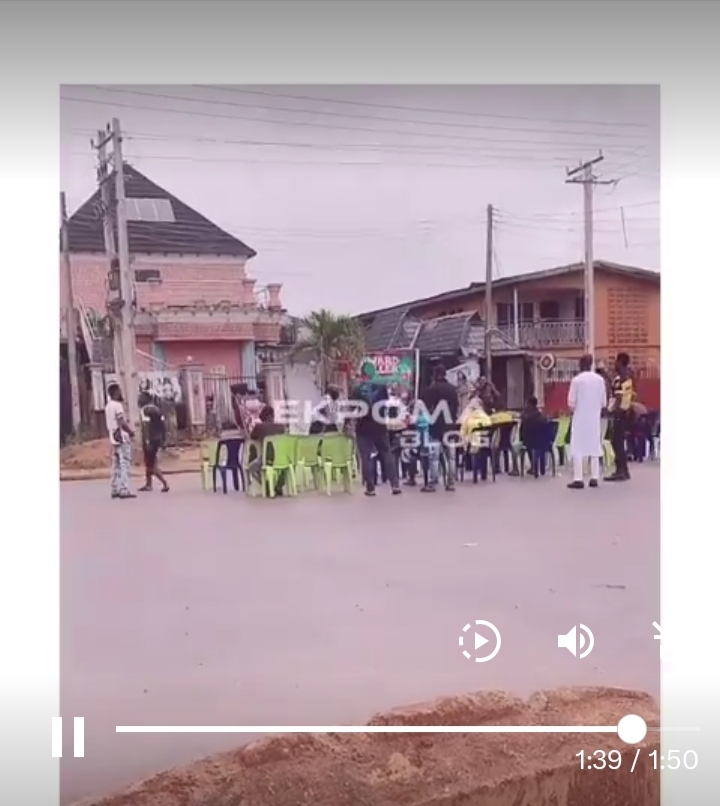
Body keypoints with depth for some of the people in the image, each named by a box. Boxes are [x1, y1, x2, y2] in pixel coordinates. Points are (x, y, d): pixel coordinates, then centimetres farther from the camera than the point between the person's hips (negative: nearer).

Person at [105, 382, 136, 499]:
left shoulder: (108, 406, 15)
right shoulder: (117, 405, -12)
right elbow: (122, 423, -18)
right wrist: (131, 432, -5)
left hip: (113, 438, 9)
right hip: (122, 438, -9)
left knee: (116, 465, 12)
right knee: (124, 464, -9)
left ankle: (115, 490, 13)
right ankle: (124, 490, -14)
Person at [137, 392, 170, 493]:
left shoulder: (144, 410, -10)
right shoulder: (156, 409, 14)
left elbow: (146, 425, -19)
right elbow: (162, 424, 12)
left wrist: (147, 441, -22)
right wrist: (163, 439, 15)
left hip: (150, 440, -8)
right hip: (158, 439, 8)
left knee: (151, 465, -4)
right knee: (149, 462, 20)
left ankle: (165, 483, -15)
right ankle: (148, 484, 28)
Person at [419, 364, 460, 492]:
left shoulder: (430, 389, -8)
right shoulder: (453, 389, 8)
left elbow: (424, 407, -10)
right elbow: (458, 408, 13)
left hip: (435, 426, -5)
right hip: (450, 426, 5)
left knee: (433, 456, -4)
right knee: (450, 456, 9)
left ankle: (432, 484, -6)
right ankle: (451, 483, 10)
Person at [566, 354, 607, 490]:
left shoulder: (576, 380, -11)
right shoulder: (600, 379, 0)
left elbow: (571, 402, -9)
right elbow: (604, 402, 3)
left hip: (580, 418, -4)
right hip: (595, 418, 4)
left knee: (578, 448, -2)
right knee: (594, 446, 10)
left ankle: (578, 479, -8)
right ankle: (594, 478, 10)